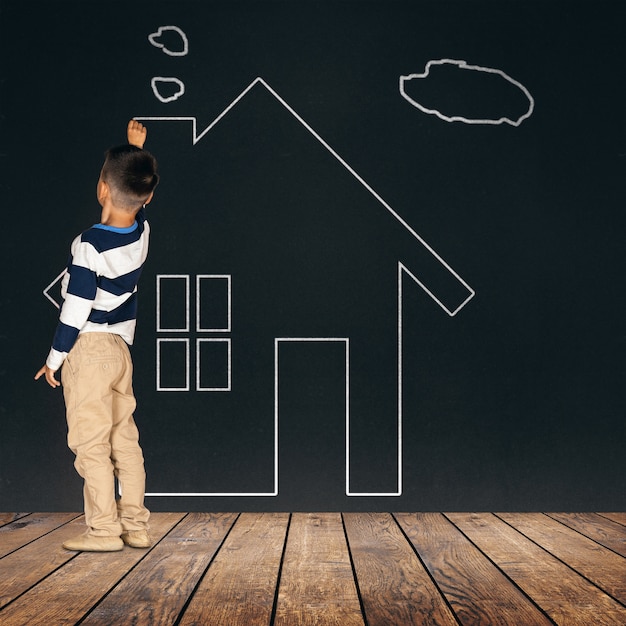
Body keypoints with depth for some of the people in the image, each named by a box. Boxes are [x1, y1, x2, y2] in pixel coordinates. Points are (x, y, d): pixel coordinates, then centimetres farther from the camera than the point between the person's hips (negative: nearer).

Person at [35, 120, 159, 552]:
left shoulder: (90, 245, -19)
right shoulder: (142, 231, -1)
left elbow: (76, 309, -16)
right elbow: (139, 199, 24)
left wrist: (54, 358, -5)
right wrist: (137, 150, 35)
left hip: (88, 350, -7)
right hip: (122, 347, 7)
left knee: (91, 443, -2)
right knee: (125, 439, 10)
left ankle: (104, 531, 1)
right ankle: (135, 527, 14)